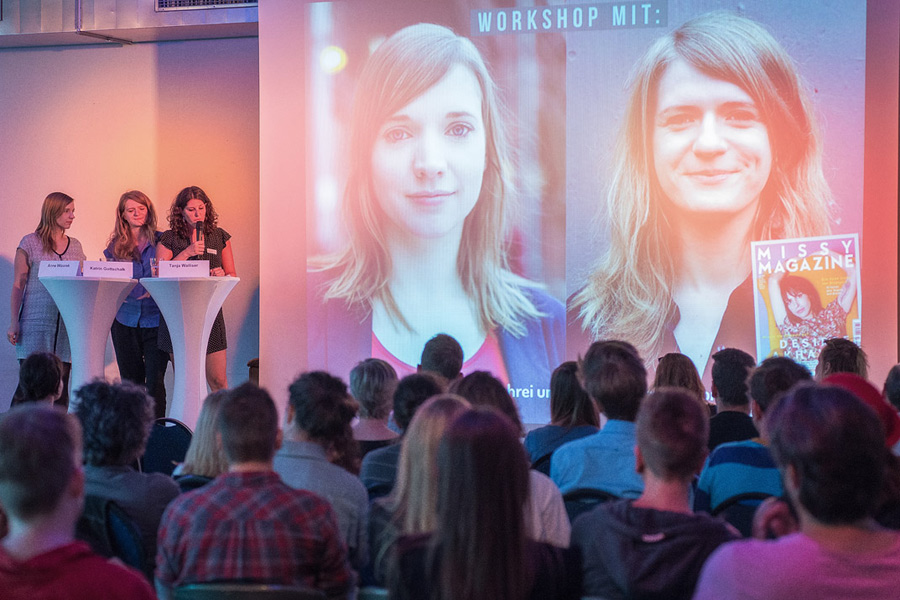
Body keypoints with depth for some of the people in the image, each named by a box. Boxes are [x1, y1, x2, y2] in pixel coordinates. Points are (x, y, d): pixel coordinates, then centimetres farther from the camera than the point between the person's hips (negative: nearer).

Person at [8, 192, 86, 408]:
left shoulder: (75, 246, 15)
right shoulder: (30, 243, 3)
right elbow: (18, 285, 1)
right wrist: (14, 323, -5)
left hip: (66, 326, 4)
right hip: (35, 324, -4)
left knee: (60, 386, 0)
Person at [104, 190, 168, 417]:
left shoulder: (160, 241, 2)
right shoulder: (116, 246, 9)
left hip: (155, 319, -2)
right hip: (125, 320, 3)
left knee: (155, 379, -8)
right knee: (131, 380, 7)